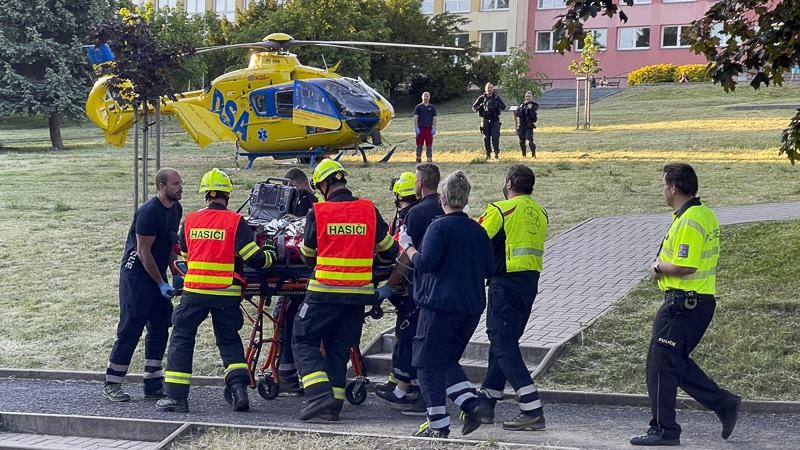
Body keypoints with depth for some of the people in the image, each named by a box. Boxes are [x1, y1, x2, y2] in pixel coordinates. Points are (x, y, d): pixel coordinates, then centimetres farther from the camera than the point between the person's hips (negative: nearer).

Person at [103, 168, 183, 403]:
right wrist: (161, 284, -16)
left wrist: (177, 273, 8)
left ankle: (153, 383, 13)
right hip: (137, 273, -9)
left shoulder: (176, 209, 7)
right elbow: (144, 252, -19)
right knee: (131, 329, -7)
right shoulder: (148, 212, -19)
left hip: (157, 273, 9)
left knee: (160, 328, 7)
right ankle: (111, 385, 1)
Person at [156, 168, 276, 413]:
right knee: (229, 339, 16)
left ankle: (176, 396, 6)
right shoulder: (236, 222, -5)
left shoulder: (190, 220, 5)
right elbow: (255, 258, -8)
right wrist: (272, 256, 13)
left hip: (194, 290, 1)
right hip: (227, 293, -1)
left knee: (181, 338, 10)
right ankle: (238, 386, -1)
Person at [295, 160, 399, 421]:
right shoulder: (369, 210, 2)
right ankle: (334, 405, 12)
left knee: (304, 341, 7)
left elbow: (307, 254, 7)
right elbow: (389, 250, 12)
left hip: (325, 291, -4)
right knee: (339, 347, 14)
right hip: (359, 291, 4)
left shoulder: (317, 212, -7)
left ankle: (320, 394, -11)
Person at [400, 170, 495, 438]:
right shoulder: (478, 231, 9)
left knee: (428, 363, 3)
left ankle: (438, 425, 1)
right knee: (447, 360, 20)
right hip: (472, 307, 7)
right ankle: (474, 404, 3)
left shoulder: (439, 227, -10)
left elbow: (425, 264, -17)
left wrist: (407, 246, 0)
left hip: (440, 305, -7)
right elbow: (489, 270, 11)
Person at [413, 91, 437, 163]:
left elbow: (434, 118, 10)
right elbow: (415, 118, 1)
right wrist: (416, 128, -8)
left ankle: (429, 158, 5)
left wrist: (434, 128, 0)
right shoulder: (418, 107, 5)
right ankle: (418, 158, 4)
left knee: (429, 145, 1)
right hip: (420, 128, -1)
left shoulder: (432, 107, 11)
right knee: (419, 144, -1)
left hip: (429, 129, 1)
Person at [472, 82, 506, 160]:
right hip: (485, 120, 1)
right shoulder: (481, 98, 6)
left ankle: (496, 153, -7)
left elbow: (503, 106, 5)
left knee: (495, 137, -9)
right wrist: (481, 106, -12)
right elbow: (474, 107, 6)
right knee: (486, 138, 4)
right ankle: (488, 154, 11)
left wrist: (498, 105, -15)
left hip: (495, 120, -1)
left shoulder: (496, 97, 7)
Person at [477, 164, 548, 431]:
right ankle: (487, 402, 27)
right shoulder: (540, 213, 12)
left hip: (506, 282, -8)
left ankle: (533, 411, -14)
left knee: (504, 345, -6)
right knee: (502, 340, 18)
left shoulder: (501, 210, -10)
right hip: (531, 282, 8)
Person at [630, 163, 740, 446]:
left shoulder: (688, 222, -20)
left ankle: (663, 431, 7)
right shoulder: (705, 214, 12)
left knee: (661, 366, 0)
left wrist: (659, 268, -10)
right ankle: (724, 403, 16)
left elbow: (685, 267, -27)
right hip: (702, 300, 10)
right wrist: (664, 265, 8)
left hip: (682, 303, -10)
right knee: (676, 362, 19)